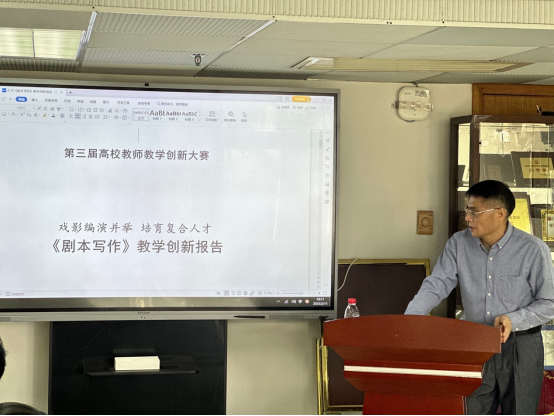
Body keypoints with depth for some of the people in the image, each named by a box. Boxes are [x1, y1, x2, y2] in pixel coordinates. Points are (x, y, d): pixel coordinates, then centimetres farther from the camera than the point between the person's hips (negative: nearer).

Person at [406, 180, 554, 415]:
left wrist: (514, 320, -22)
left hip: (521, 346, -3)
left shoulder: (533, 250, -13)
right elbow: (436, 285, -4)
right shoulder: (459, 244, -2)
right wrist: (408, 321, -20)